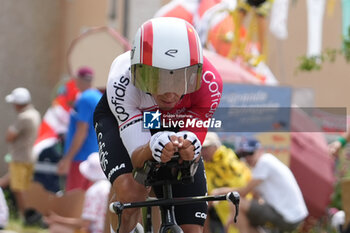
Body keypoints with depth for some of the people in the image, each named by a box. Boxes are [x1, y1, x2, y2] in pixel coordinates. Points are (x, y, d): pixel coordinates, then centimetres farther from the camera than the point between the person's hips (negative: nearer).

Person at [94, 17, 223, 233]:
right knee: (129, 191, -34)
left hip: (177, 125, 2)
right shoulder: (122, 83, -40)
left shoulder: (209, 83, -36)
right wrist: (152, 149, -62)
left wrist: (188, 147, -56)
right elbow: (138, 159, -38)